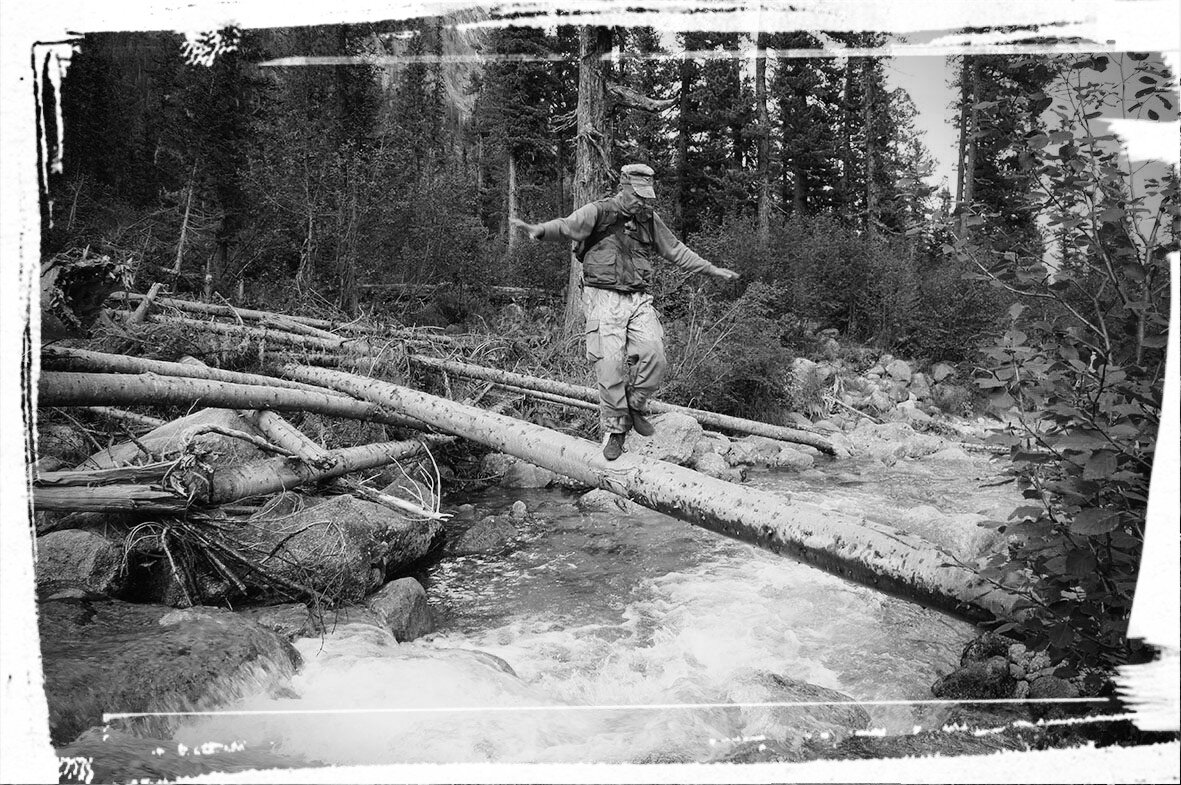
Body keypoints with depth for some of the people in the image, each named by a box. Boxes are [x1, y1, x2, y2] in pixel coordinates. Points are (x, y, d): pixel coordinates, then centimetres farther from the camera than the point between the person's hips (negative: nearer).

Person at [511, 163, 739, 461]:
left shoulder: (650, 221, 14)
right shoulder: (599, 212, -2)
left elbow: (676, 250, 25)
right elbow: (567, 225, -17)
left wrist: (712, 270, 29)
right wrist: (540, 230, -38)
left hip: (638, 300, 4)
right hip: (604, 299, -4)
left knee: (653, 354, -14)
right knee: (610, 364, -12)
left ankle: (635, 406, 11)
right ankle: (614, 428, 4)